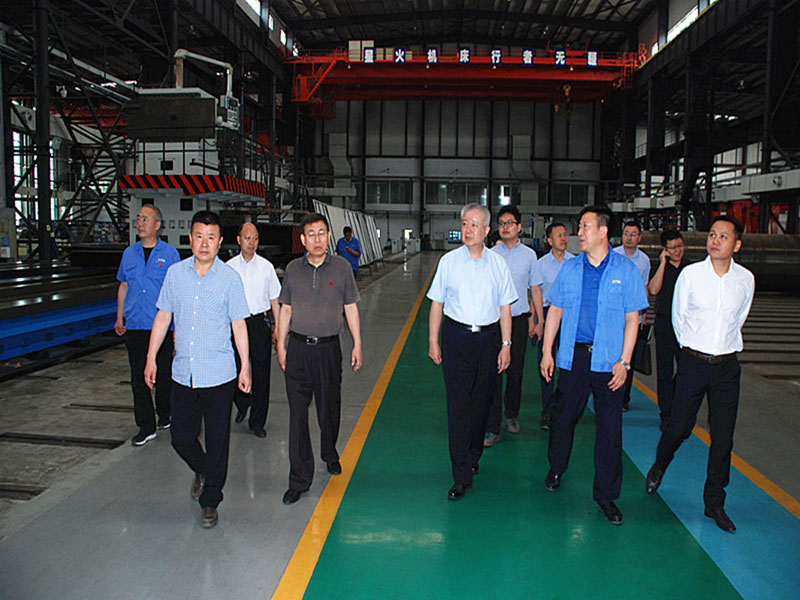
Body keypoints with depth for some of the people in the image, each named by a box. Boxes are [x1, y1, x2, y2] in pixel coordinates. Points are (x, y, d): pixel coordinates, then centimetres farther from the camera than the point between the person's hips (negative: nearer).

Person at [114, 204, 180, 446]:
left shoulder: (169, 253, -1)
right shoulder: (129, 253, 10)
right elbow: (123, 287, 18)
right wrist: (119, 318, 16)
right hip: (135, 325, 4)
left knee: (163, 374, 7)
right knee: (138, 377, 4)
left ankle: (165, 415, 28)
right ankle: (146, 427, 12)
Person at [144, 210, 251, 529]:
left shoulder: (229, 278, -4)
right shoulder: (175, 273, 4)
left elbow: (238, 325, -1)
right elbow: (163, 317, 10)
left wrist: (245, 366, -2)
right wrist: (151, 357, 8)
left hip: (218, 375, -3)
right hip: (183, 373, 3)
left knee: (217, 441, 5)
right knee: (181, 437, 12)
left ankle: (210, 502, 24)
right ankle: (201, 471, 44)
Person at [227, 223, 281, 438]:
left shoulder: (266, 267, 3)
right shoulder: (229, 267, 3)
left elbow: (274, 299, 6)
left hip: (260, 323, 0)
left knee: (261, 372, 2)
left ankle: (257, 422, 14)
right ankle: (242, 404, 37)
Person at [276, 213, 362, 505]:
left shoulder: (341, 267, 1)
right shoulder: (293, 269, 4)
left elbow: (350, 307, 5)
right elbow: (286, 309, 10)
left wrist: (357, 344, 3)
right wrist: (280, 345, 7)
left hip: (329, 348, 0)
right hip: (298, 349, 1)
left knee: (329, 409, 12)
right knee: (297, 413, -1)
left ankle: (330, 454, 41)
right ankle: (299, 479, 8)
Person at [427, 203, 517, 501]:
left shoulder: (498, 263, 3)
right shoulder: (449, 261, 0)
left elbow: (505, 307, 6)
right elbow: (437, 303, 4)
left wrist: (506, 344, 2)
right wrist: (433, 342, 1)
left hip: (489, 337, 2)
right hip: (456, 337, -2)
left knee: (481, 402, 12)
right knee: (458, 406, -5)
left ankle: (473, 456, 35)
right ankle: (462, 477, 1)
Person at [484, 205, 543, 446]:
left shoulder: (529, 255, 5)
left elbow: (535, 289, 11)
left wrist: (539, 320, 10)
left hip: (519, 320, 2)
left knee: (515, 371, 11)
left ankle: (512, 416, 32)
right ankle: (492, 428, 1)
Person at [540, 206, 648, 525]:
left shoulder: (626, 270, 0)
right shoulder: (570, 268, 6)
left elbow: (632, 319, 0)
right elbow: (555, 310, 10)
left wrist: (624, 361, -6)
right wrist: (547, 351, 5)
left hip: (608, 361, -2)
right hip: (573, 356, 2)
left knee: (610, 427, 3)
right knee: (563, 417, 11)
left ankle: (606, 495, 17)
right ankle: (556, 469, 37)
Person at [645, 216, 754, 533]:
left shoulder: (746, 279, 1)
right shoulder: (690, 274, -6)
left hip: (727, 366, 2)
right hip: (693, 362, -2)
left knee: (723, 437, 5)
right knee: (679, 427, 3)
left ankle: (714, 502, 20)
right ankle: (659, 466, 36)